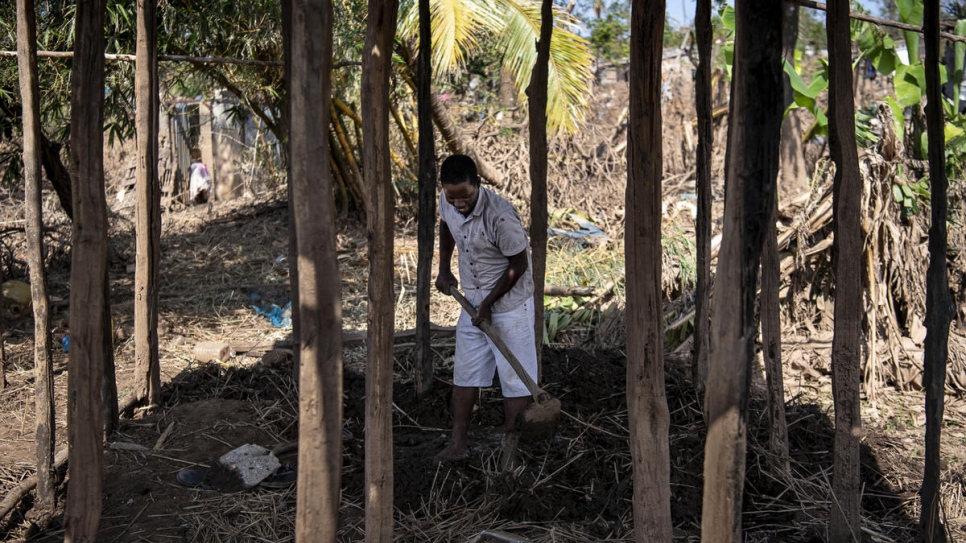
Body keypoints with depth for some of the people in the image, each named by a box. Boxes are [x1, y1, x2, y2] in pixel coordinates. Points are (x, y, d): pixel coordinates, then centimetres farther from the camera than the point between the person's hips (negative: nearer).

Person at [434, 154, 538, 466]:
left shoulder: (500, 215, -30)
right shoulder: (447, 202, -9)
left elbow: (518, 265, -19)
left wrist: (488, 303, -15)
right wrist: (444, 269, 12)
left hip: (509, 303, -7)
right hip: (473, 301, 7)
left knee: (515, 379, 0)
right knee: (465, 374, 11)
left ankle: (511, 451, 9)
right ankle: (457, 444, 20)